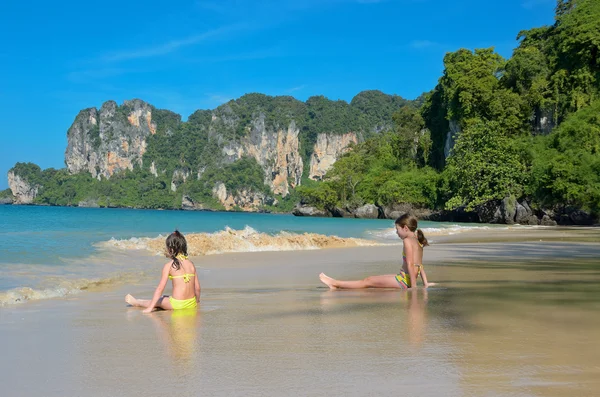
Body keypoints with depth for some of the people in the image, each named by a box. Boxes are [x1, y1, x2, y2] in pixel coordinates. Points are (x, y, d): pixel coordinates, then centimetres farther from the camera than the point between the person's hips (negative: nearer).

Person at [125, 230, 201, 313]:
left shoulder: (169, 265, -6)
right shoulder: (191, 264, 6)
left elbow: (160, 288, -9)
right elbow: (197, 288, 8)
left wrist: (150, 308, -7)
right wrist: (197, 302, 25)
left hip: (177, 304, -5)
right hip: (192, 304, 5)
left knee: (159, 300, 24)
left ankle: (137, 302, 46)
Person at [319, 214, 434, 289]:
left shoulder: (407, 240, -14)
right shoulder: (417, 241, 15)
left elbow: (410, 264, -21)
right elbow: (419, 265, 15)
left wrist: (413, 286, -22)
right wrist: (425, 283, 15)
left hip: (404, 280, -9)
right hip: (403, 278, 9)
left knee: (368, 281, -1)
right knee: (371, 279, 15)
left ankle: (336, 284, 7)